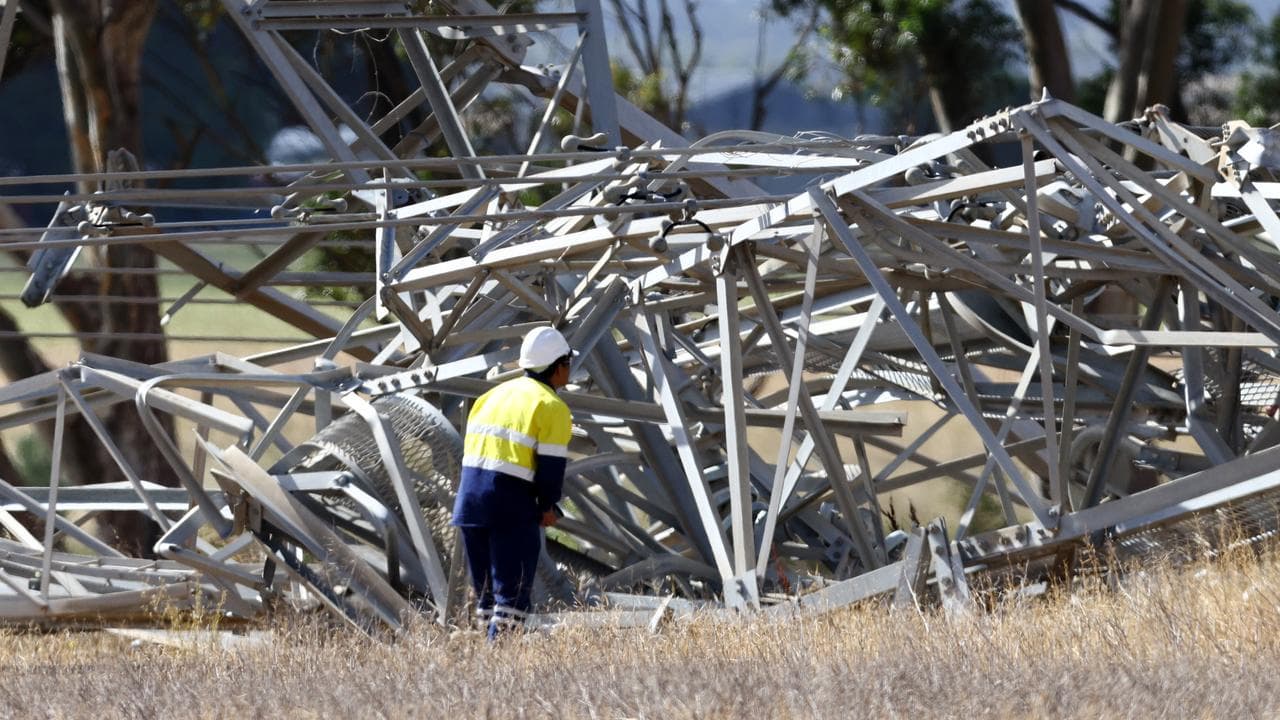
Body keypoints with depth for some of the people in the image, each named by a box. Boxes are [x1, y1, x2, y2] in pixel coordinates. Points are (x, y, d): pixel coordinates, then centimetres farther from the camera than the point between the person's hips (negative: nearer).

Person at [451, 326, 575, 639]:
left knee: (486, 583, 16)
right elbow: (552, 462, -8)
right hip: (512, 501, -7)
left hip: (470, 494, 7)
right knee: (513, 589, -4)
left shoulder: (496, 394, 20)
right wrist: (548, 507, 3)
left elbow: (470, 446, 18)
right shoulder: (551, 407, -3)